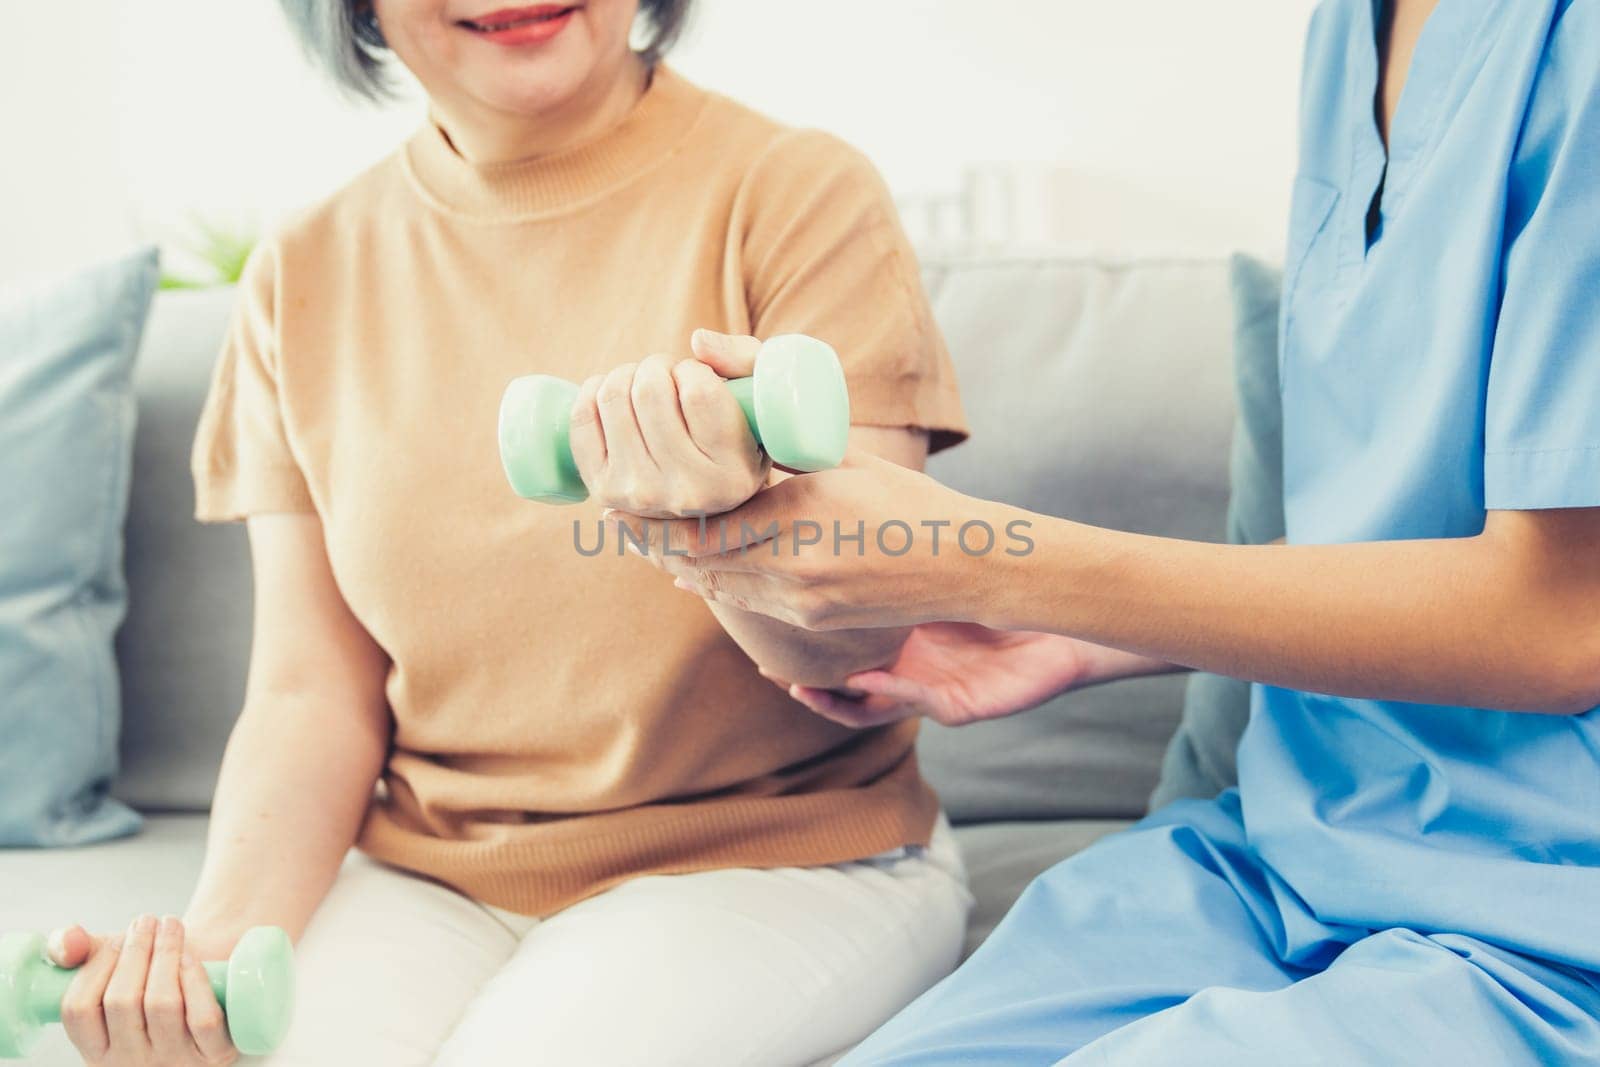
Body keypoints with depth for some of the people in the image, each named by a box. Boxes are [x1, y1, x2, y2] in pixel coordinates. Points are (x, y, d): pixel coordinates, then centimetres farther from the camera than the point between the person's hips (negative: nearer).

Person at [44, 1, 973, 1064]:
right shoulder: (306, 275, 3)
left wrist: (724, 519, -37)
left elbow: (867, 644, -14)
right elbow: (313, 697, 3)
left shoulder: (802, 193, -8)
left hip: (780, 856, -2)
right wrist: (225, 938, -16)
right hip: (425, 874, 3)